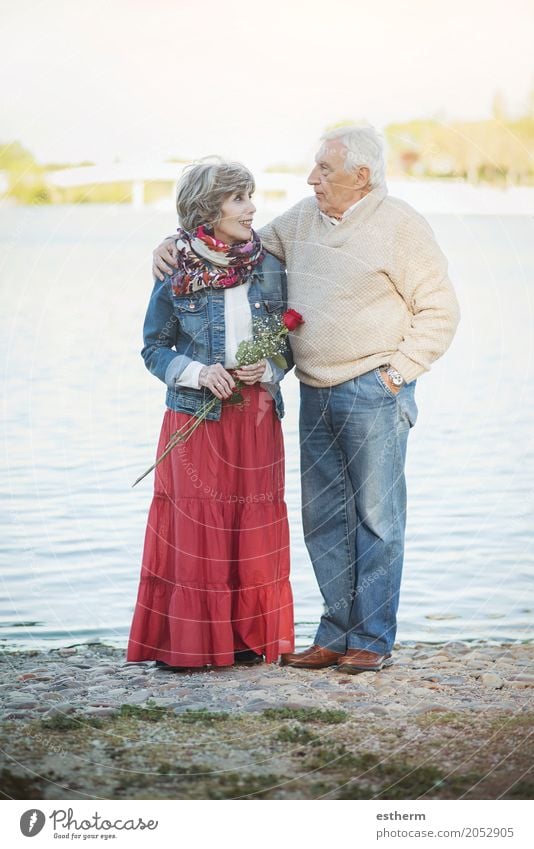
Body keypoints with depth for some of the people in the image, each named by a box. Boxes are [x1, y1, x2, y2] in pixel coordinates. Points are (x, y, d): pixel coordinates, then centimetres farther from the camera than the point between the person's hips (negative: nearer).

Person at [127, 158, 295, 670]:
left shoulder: (269, 268, 4)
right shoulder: (176, 273, -3)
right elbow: (154, 348, 3)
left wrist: (268, 371, -9)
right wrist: (199, 373, -13)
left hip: (257, 416, 3)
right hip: (196, 415, -2)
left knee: (256, 528, 4)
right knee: (195, 528, -2)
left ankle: (250, 639, 14)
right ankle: (189, 642, 6)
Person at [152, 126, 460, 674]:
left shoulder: (399, 225, -6)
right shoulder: (302, 219, 11)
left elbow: (439, 311, -5)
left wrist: (396, 373, -10)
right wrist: (177, 245, 9)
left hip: (373, 392, -6)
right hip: (315, 395, 6)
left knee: (376, 516, 0)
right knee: (323, 519, 9)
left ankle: (372, 640, 9)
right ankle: (335, 635, 18)